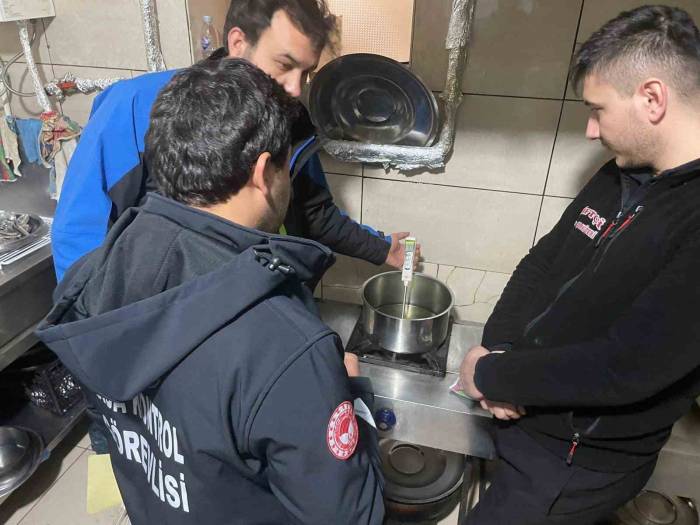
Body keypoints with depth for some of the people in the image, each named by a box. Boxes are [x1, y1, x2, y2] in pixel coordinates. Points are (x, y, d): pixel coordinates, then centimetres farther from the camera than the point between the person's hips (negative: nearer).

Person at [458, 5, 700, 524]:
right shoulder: (618, 178, 1)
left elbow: (625, 368, -30)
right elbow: (541, 264, 3)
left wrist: (490, 375, -18)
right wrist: (498, 352, -12)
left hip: (576, 465, -6)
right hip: (523, 418, 7)